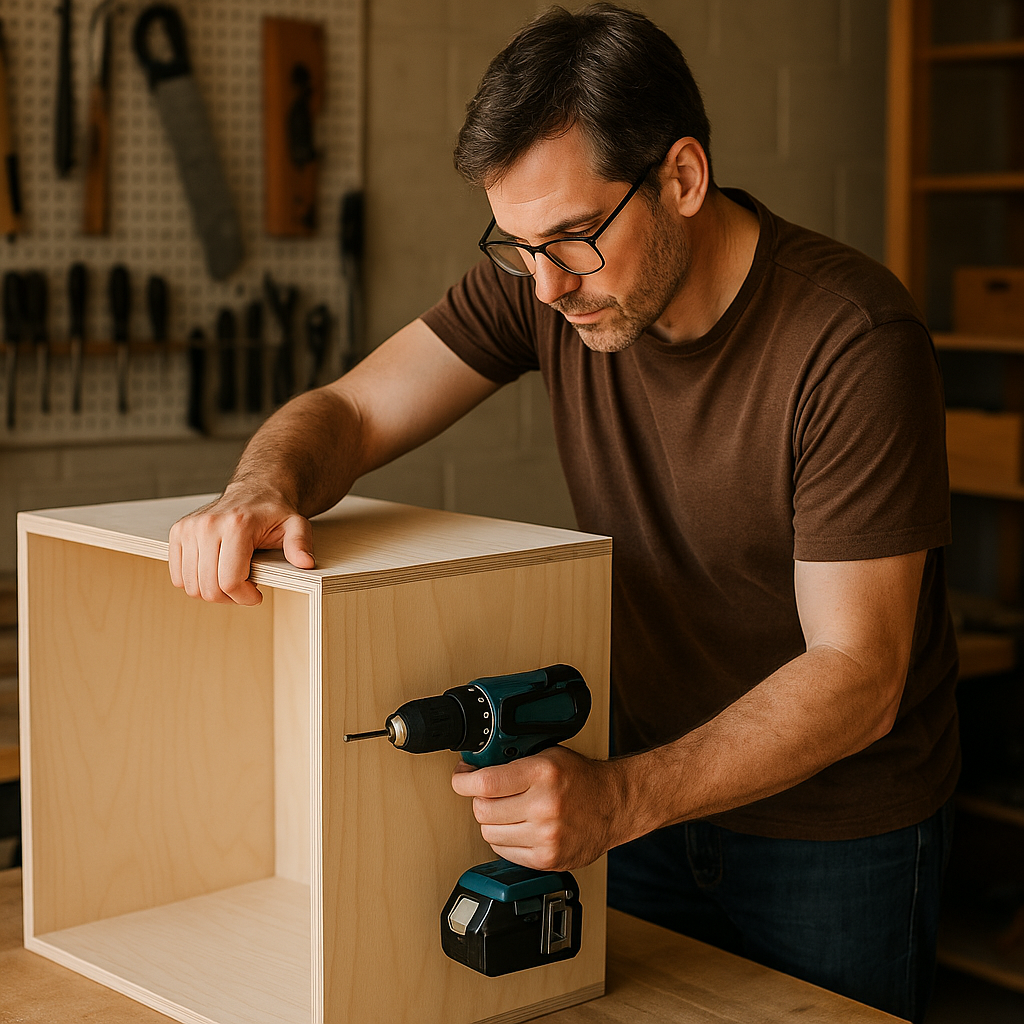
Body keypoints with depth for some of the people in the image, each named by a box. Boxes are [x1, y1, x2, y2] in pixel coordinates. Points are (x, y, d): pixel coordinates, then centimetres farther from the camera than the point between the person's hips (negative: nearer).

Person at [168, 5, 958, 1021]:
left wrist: (617, 800, -39)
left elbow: (856, 677, -27)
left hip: (833, 827, -4)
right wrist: (262, 487, -30)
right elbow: (346, 411, -6)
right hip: (651, 787, 5)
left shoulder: (853, 339, -26)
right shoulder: (543, 274, -10)